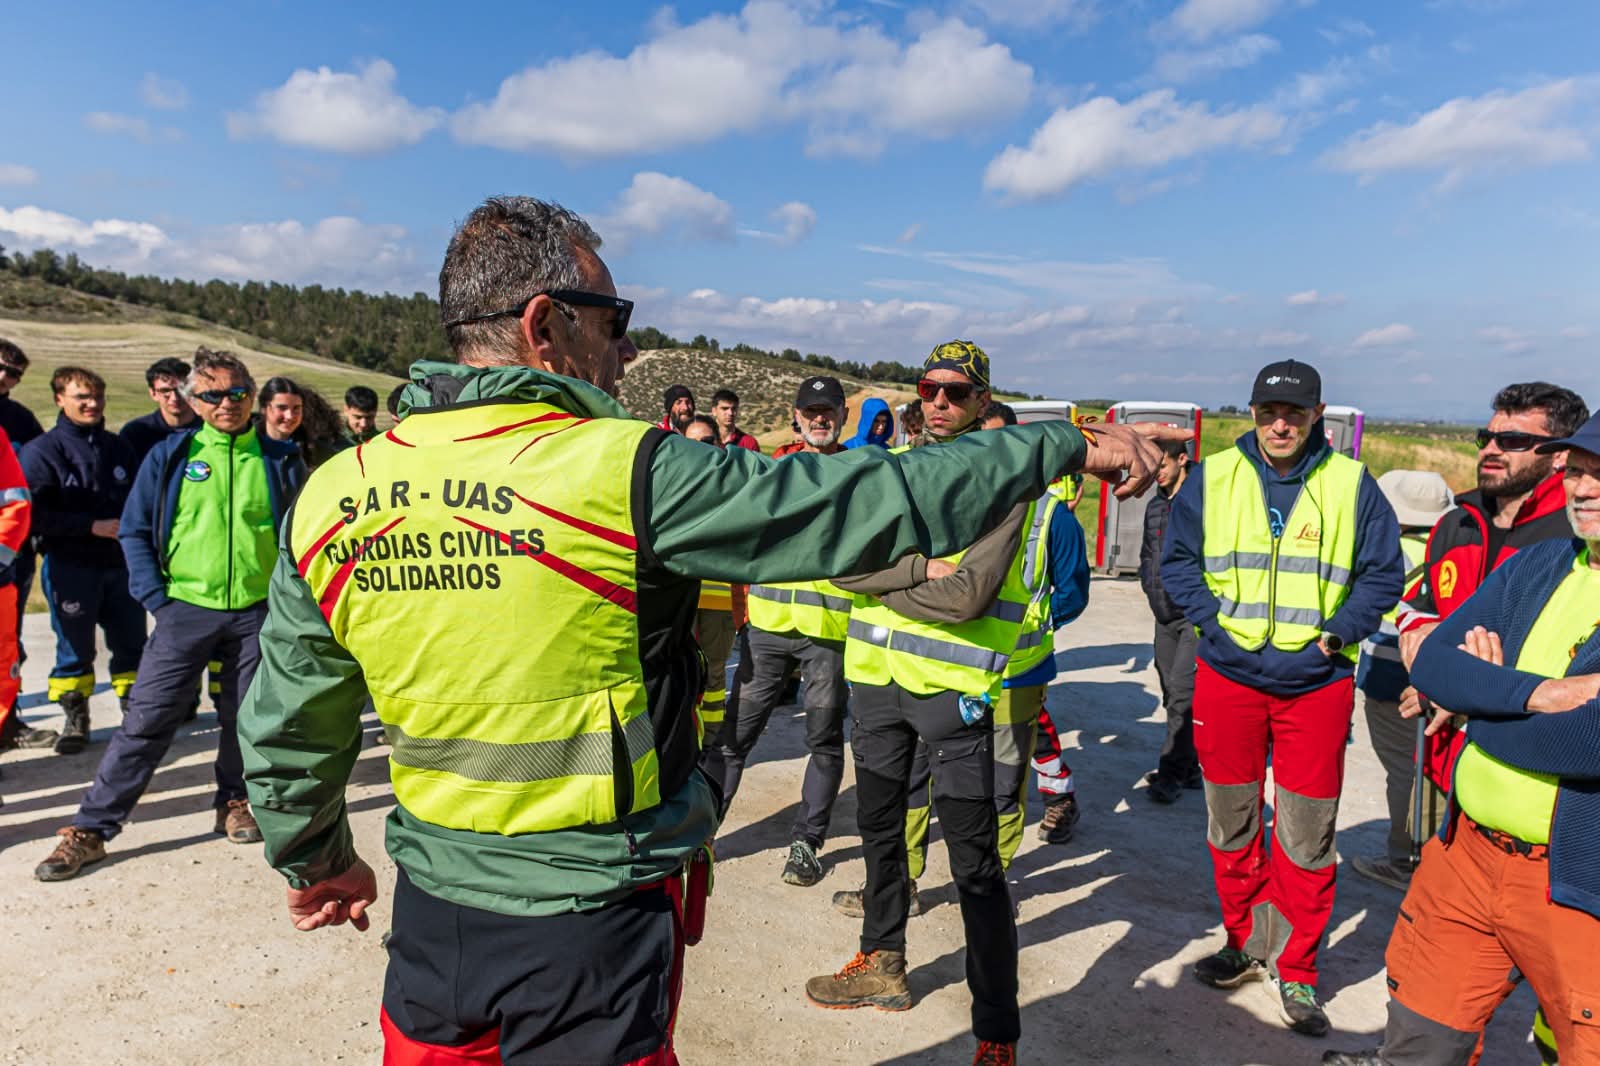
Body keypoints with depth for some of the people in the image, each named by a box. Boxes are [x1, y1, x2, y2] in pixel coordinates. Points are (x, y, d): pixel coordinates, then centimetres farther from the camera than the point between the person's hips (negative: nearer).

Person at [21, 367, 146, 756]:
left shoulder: (118, 447, 11)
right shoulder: (44, 451, -4)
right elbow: (37, 513, -12)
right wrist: (93, 526, -17)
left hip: (121, 564, 4)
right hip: (70, 567, -4)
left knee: (132, 643, 9)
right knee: (74, 649, 6)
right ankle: (76, 720, 21)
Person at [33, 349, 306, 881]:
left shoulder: (281, 459, 1)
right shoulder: (169, 455, 1)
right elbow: (135, 531, 4)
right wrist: (157, 599, -4)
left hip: (257, 613, 1)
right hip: (186, 610, 0)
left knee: (244, 717, 12)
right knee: (147, 718, 0)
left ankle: (235, 802, 32)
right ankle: (91, 827, 9)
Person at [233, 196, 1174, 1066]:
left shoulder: (328, 499, -5)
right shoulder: (629, 474, -22)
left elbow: (285, 731, 6)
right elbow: (878, 503, -19)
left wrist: (316, 860, 25)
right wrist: (1067, 447, -5)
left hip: (432, 916, 5)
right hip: (594, 924, -4)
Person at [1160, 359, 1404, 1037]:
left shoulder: (1351, 485, 0)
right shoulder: (1213, 478, 2)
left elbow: (1382, 573, 4)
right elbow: (1177, 559, 6)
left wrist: (1338, 632, -9)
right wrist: (1212, 618, -7)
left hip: (1317, 682, -1)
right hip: (1227, 676, 2)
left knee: (1307, 834, 4)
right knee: (1230, 822, 13)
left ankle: (1295, 969, 21)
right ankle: (1248, 942, 32)